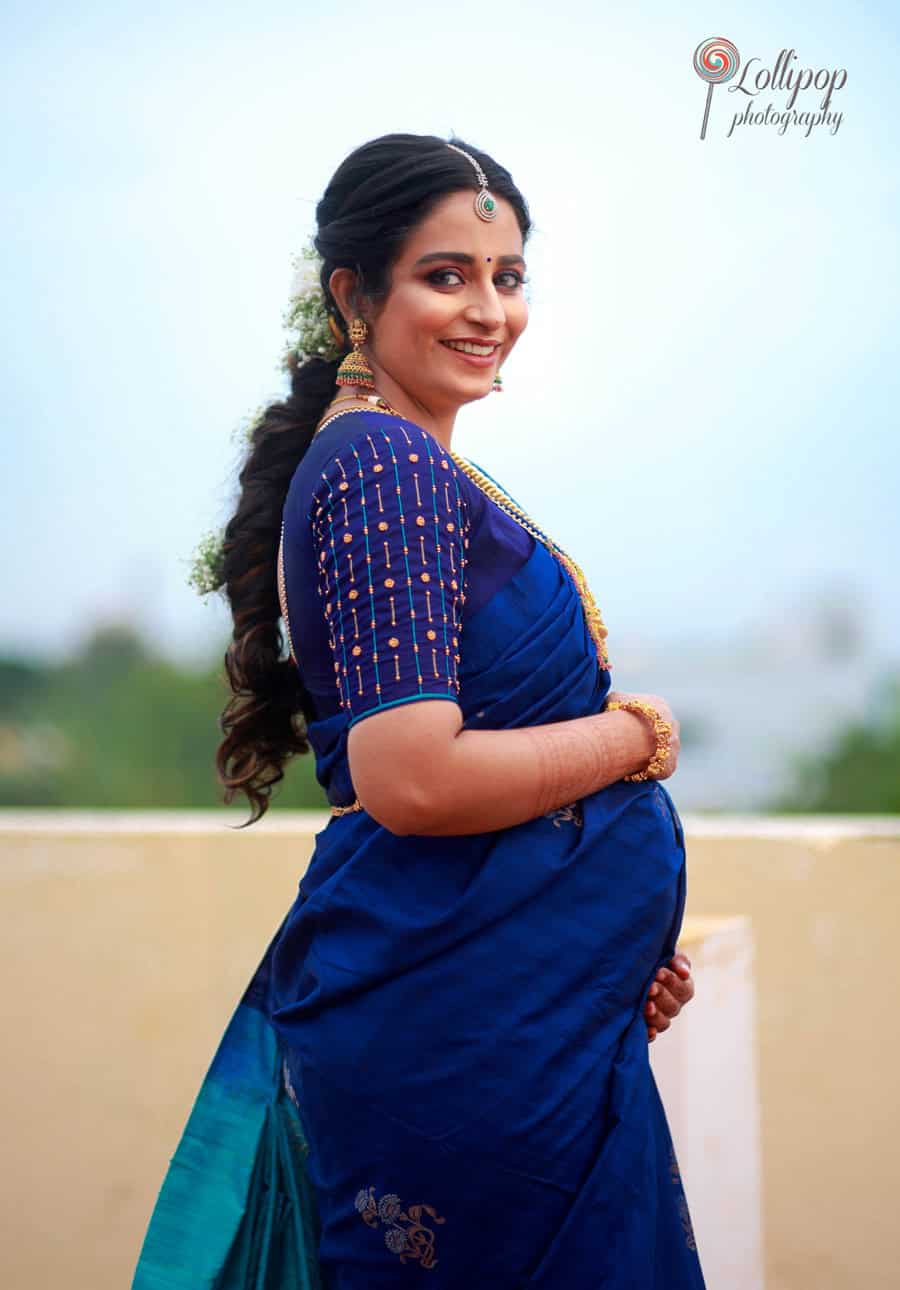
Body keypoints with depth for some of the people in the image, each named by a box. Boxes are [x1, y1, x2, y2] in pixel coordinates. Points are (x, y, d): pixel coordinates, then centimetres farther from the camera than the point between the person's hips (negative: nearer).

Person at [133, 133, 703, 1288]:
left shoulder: (410, 464, 16)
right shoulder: (384, 465, -14)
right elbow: (411, 780, -23)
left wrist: (623, 941, 9)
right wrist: (635, 735, -10)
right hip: (464, 1014, -9)